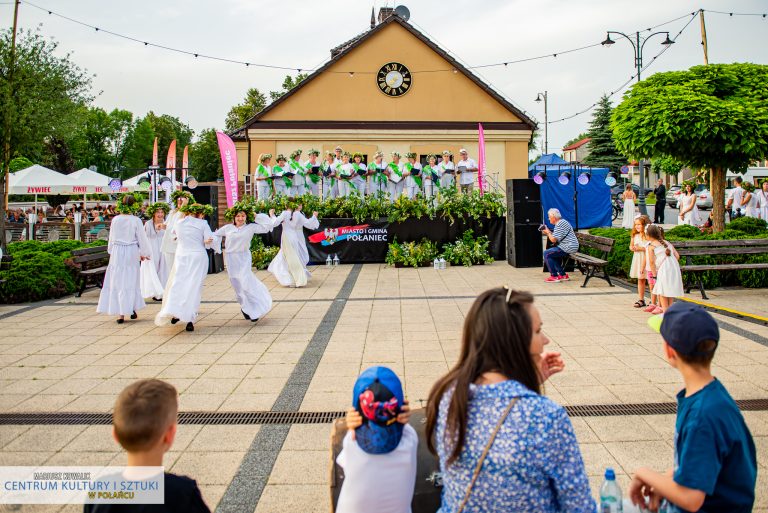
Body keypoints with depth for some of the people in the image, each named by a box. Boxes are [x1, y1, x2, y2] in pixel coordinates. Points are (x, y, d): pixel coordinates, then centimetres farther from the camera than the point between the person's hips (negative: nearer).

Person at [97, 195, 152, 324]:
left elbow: (111, 238, 8)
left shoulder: (115, 220, -1)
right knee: (131, 281, 9)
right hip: (132, 252, -2)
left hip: (117, 252, 2)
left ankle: (120, 314, 4)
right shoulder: (136, 220, -10)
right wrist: (144, 253, 9)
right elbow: (142, 238, -4)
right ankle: (132, 310, 17)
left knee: (117, 281, 6)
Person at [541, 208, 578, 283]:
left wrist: (548, 232, -5)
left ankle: (554, 276, -6)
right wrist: (548, 232, 9)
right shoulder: (561, 222, 17)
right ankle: (563, 275, 24)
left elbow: (553, 240, -20)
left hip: (568, 247, -11)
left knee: (546, 253, -10)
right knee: (553, 254, 27)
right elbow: (556, 238, 16)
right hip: (569, 247, 11)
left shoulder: (560, 224, -16)